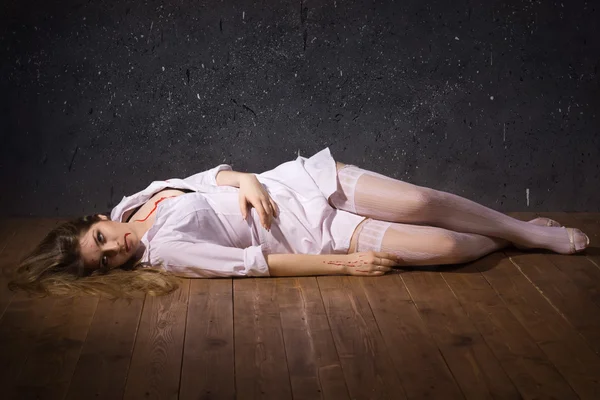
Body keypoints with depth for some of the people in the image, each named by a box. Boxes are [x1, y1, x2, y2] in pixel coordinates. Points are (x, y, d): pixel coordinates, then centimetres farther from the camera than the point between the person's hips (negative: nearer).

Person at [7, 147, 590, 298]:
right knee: (443, 247, -16)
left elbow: (209, 174, 12)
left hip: (305, 182, 4)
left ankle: (525, 227, 11)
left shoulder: (136, 199, 2)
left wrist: (244, 180, -12)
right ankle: (511, 242, 14)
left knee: (421, 204, -14)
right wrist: (345, 264, -16)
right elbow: (256, 262, -16)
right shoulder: (164, 252, -13)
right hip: (316, 236, -4)